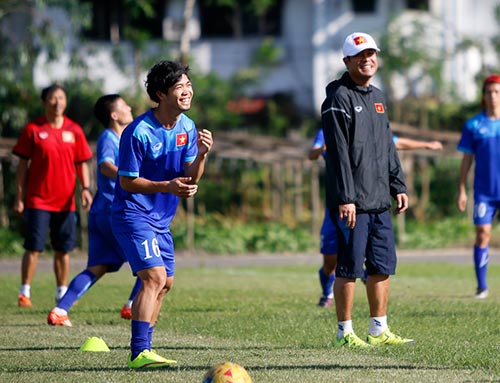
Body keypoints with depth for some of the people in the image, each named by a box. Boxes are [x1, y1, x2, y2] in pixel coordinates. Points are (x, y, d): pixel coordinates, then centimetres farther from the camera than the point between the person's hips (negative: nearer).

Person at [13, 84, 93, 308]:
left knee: (63, 249, 7)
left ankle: (62, 292, 16)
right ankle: (25, 292, 4)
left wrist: (85, 189, -2)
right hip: (38, 200, -3)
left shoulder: (74, 130, 6)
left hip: (66, 201, 3)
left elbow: (81, 163, 12)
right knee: (33, 248, -5)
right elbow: (22, 164, 1)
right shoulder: (33, 129, -2)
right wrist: (19, 197, -2)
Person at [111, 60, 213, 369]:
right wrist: (167, 186, -26)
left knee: (165, 283, 13)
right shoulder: (139, 132, -21)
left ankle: (141, 350, 23)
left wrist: (201, 155, -18)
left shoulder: (187, 127, 2)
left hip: (161, 218, 9)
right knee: (155, 276, -22)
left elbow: (190, 179, 2)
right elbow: (127, 181, -15)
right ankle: (140, 352, -25)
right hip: (133, 214, -9)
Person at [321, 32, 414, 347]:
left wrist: (398, 186, 17)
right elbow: (338, 152, -14)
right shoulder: (339, 98, -9)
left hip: (379, 201, 8)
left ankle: (379, 330, 17)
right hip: (352, 203, -8)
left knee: (383, 267, 9)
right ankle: (345, 333, 3)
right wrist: (345, 198, -19)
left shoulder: (377, 97, 18)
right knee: (350, 268, -4)